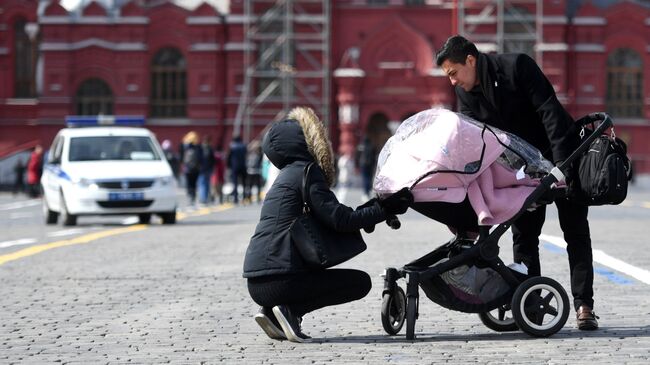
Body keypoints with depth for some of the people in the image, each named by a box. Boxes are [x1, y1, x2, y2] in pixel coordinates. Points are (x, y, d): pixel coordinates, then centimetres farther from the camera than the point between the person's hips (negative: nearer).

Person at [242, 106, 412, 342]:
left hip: (257, 282, 9)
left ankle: (272, 312, 10)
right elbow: (340, 220, -14)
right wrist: (384, 210, -8)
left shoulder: (290, 174, 23)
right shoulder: (306, 172, -6)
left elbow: (330, 218, 22)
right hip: (277, 281, -9)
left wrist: (368, 210, 15)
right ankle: (290, 310, -10)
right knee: (360, 282, 2)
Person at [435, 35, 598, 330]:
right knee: (523, 234, 1)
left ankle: (584, 305, -2)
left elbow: (550, 112, -25)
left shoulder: (517, 66, -21)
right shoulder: (466, 94, -4)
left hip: (562, 156, -6)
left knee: (576, 232, -3)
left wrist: (561, 166, -33)